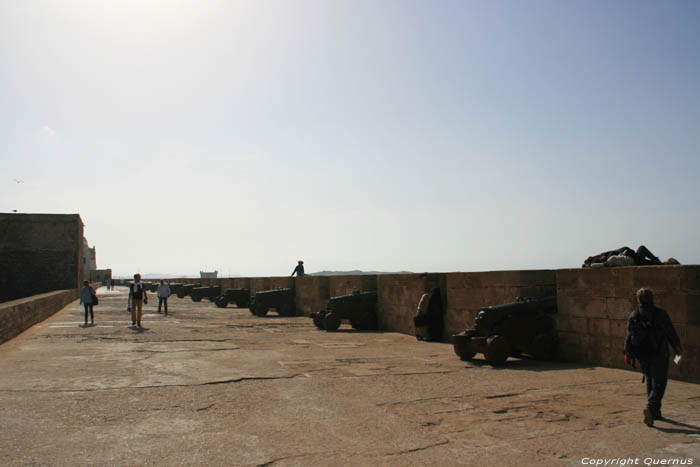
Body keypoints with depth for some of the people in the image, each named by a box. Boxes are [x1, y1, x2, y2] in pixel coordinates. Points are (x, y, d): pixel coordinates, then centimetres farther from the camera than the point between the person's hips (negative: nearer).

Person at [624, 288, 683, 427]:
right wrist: (678, 349, 11)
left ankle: (655, 412, 23)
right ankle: (651, 408, -19)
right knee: (659, 384, 0)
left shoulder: (633, 316, -1)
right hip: (659, 356, -4)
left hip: (642, 356, 4)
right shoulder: (660, 314, -11)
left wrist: (627, 354, 11)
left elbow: (629, 337, 2)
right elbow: (671, 334, -4)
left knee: (650, 383, 18)